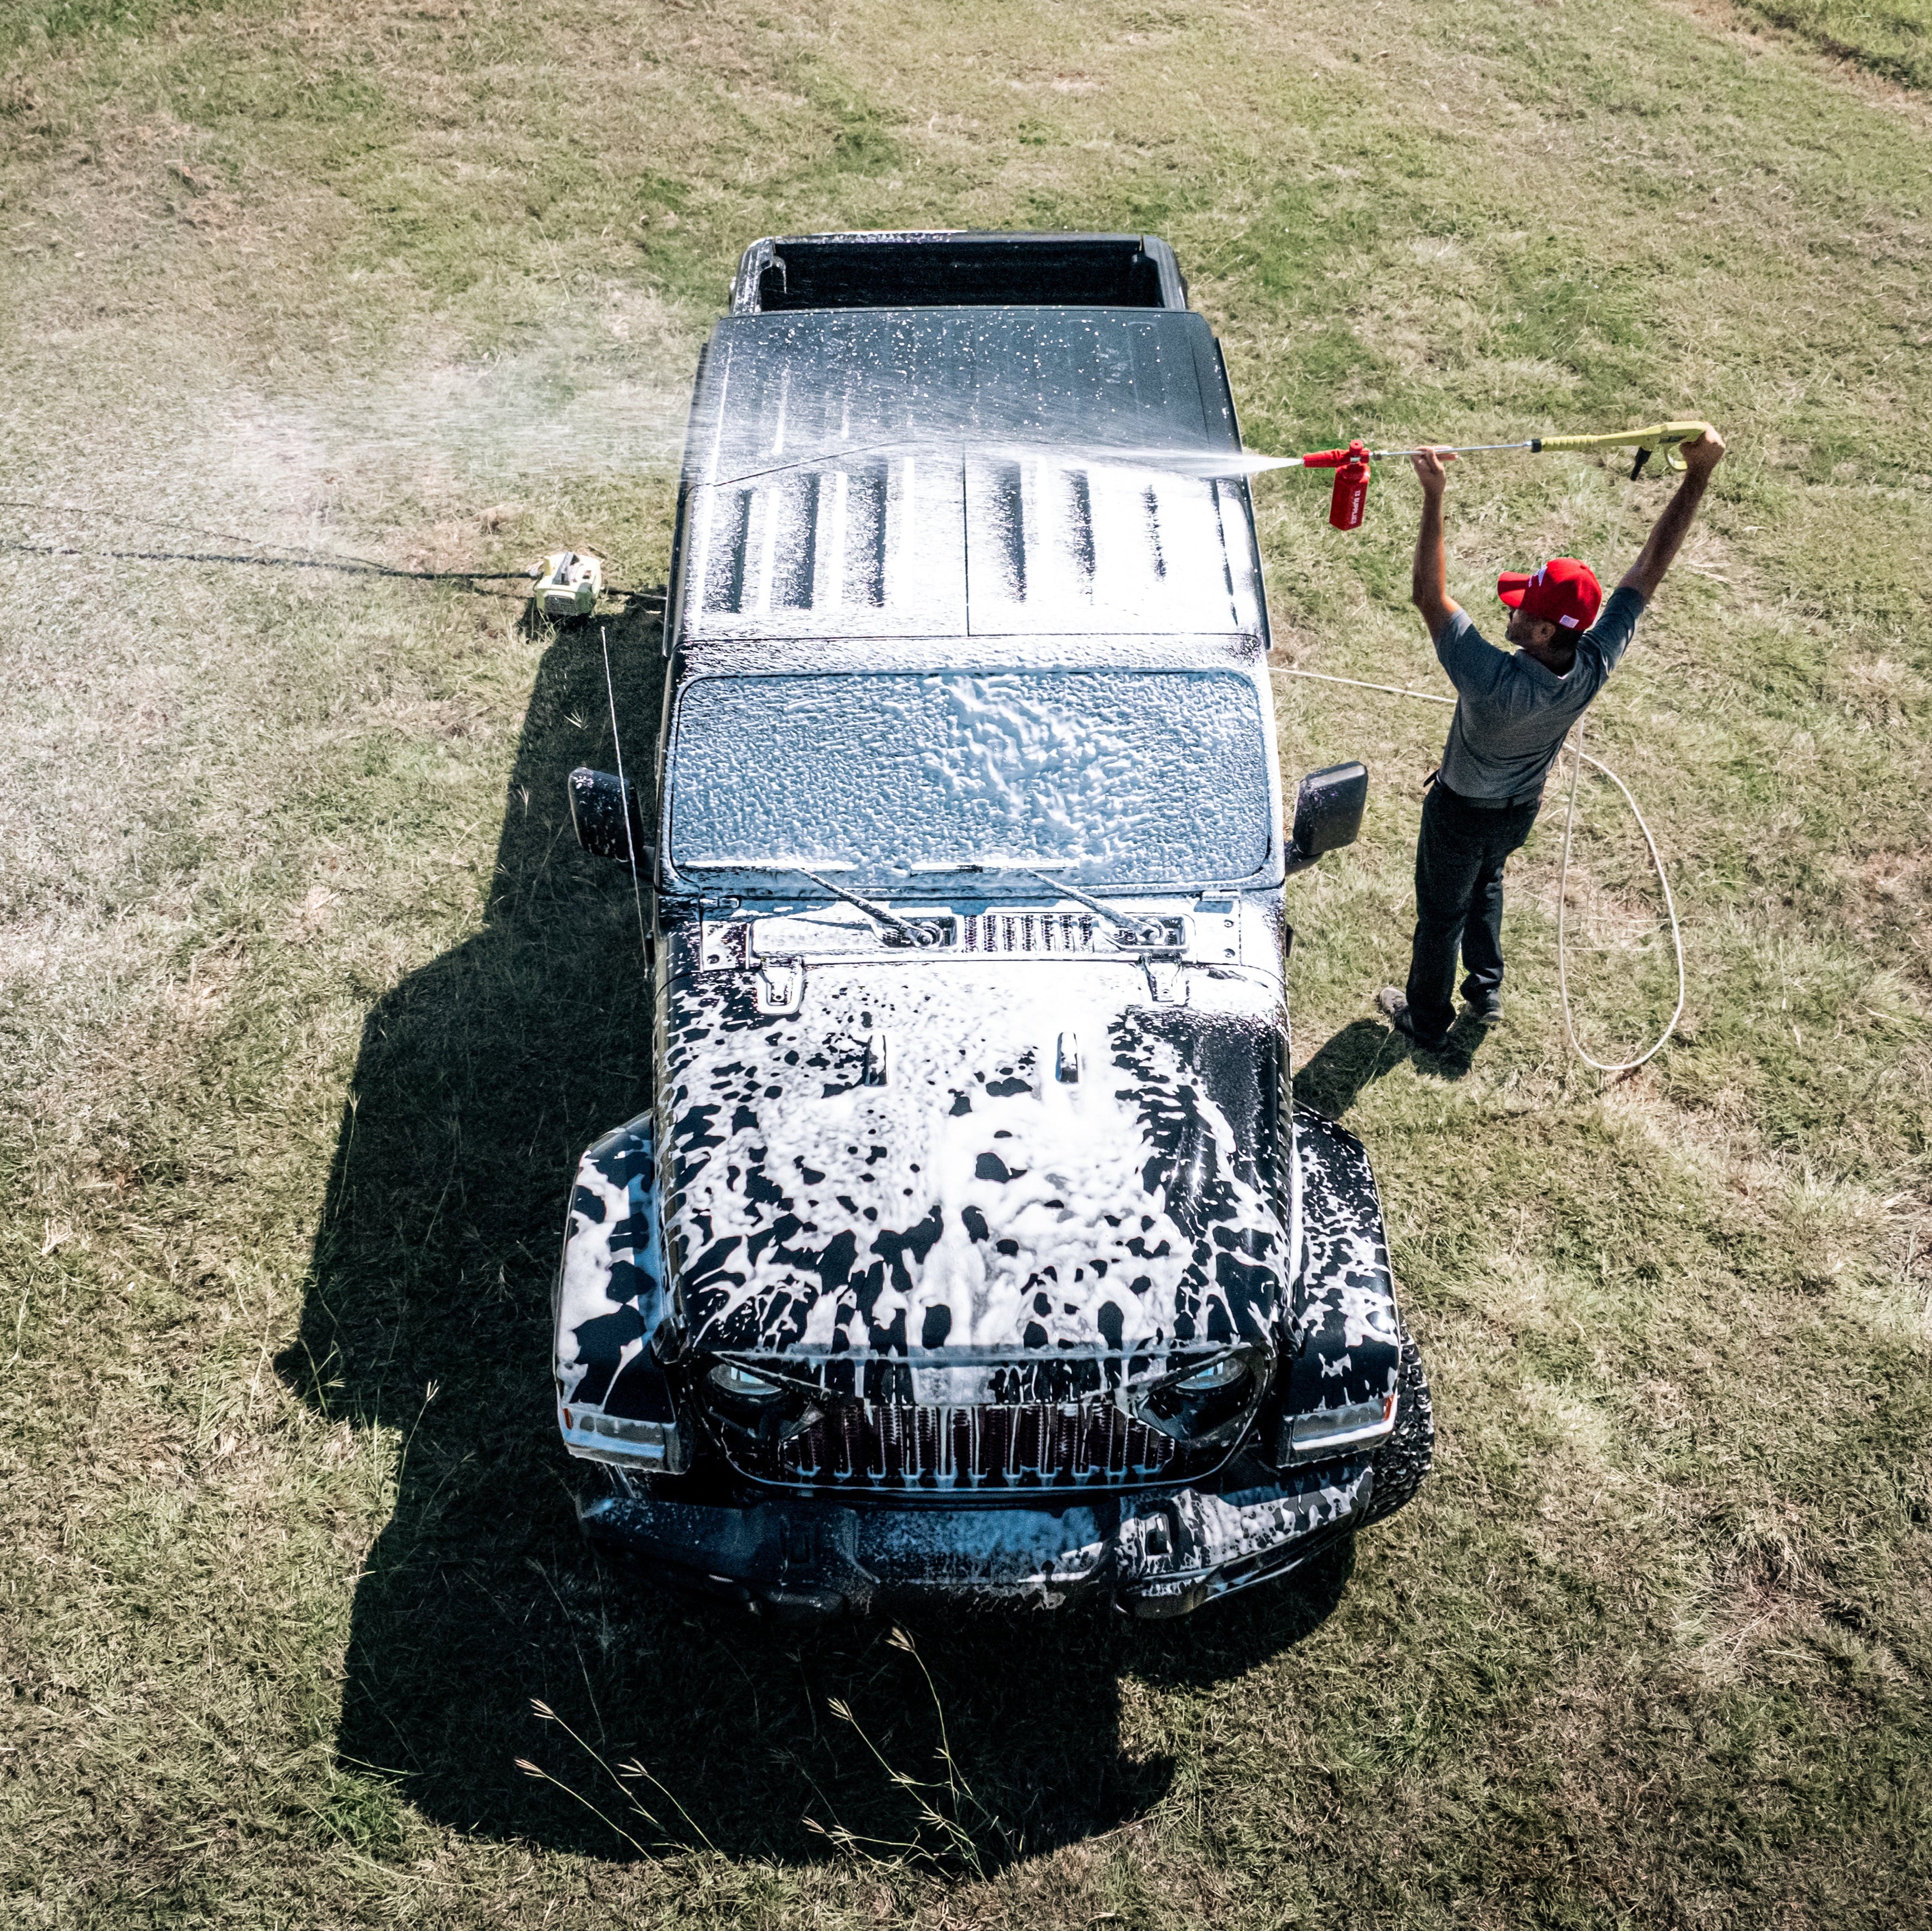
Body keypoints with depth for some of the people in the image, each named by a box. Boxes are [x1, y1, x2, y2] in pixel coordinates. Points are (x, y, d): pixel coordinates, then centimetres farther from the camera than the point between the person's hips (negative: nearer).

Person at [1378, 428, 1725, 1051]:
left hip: (1462, 813, -5)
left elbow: (1429, 596, -44)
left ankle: (1427, 1021, 42)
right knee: (1485, 884, 35)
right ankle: (1487, 991, 52)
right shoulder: (1595, 667, -30)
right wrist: (1699, 475, -24)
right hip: (1522, 810, 6)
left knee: (1441, 913, 19)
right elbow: (1650, 565, -23)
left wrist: (1434, 496, -46)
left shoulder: (1495, 683, -45)